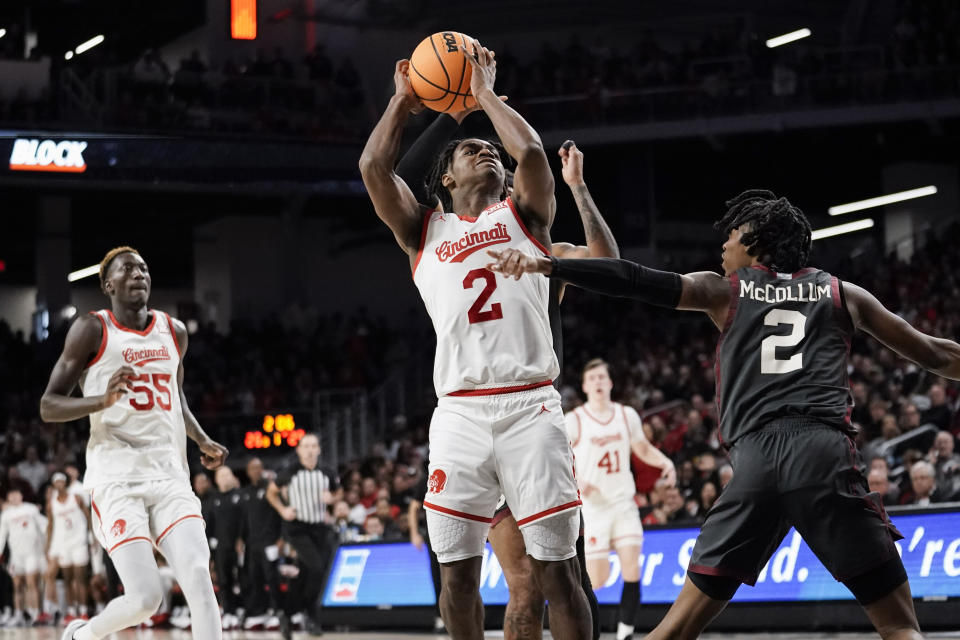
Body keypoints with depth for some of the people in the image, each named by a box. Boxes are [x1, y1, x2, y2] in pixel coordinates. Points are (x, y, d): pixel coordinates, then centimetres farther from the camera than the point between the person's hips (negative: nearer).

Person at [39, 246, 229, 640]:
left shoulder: (174, 332, 14)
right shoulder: (92, 331, -2)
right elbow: (48, 406, -4)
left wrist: (203, 442, 15)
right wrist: (103, 400, -21)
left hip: (170, 477, 5)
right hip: (116, 479, -5)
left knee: (199, 578, -16)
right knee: (145, 597, -13)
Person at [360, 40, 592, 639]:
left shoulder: (523, 215, 16)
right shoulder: (424, 230, 19)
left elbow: (531, 152, -3)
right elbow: (374, 167, 5)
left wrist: (485, 92, 12)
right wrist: (403, 101, 18)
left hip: (531, 406, -1)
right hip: (460, 412, 2)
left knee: (556, 566, -4)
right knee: (457, 567, 1)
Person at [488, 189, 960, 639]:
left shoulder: (726, 290, 19)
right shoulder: (843, 294, 21)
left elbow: (635, 281, 7)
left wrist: (546, 266, 4)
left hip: (756, 461, 1)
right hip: (824, 455, -1)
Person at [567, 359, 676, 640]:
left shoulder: (627, 415, 5)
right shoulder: (574, 420, -6)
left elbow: (643, 449, 18)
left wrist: (665, 461, -1)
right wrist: (576, 480, -21)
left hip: (624, 503, 3)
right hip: (593, 506, -3)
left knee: (632, 569, -10)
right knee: (598, 579, -6)